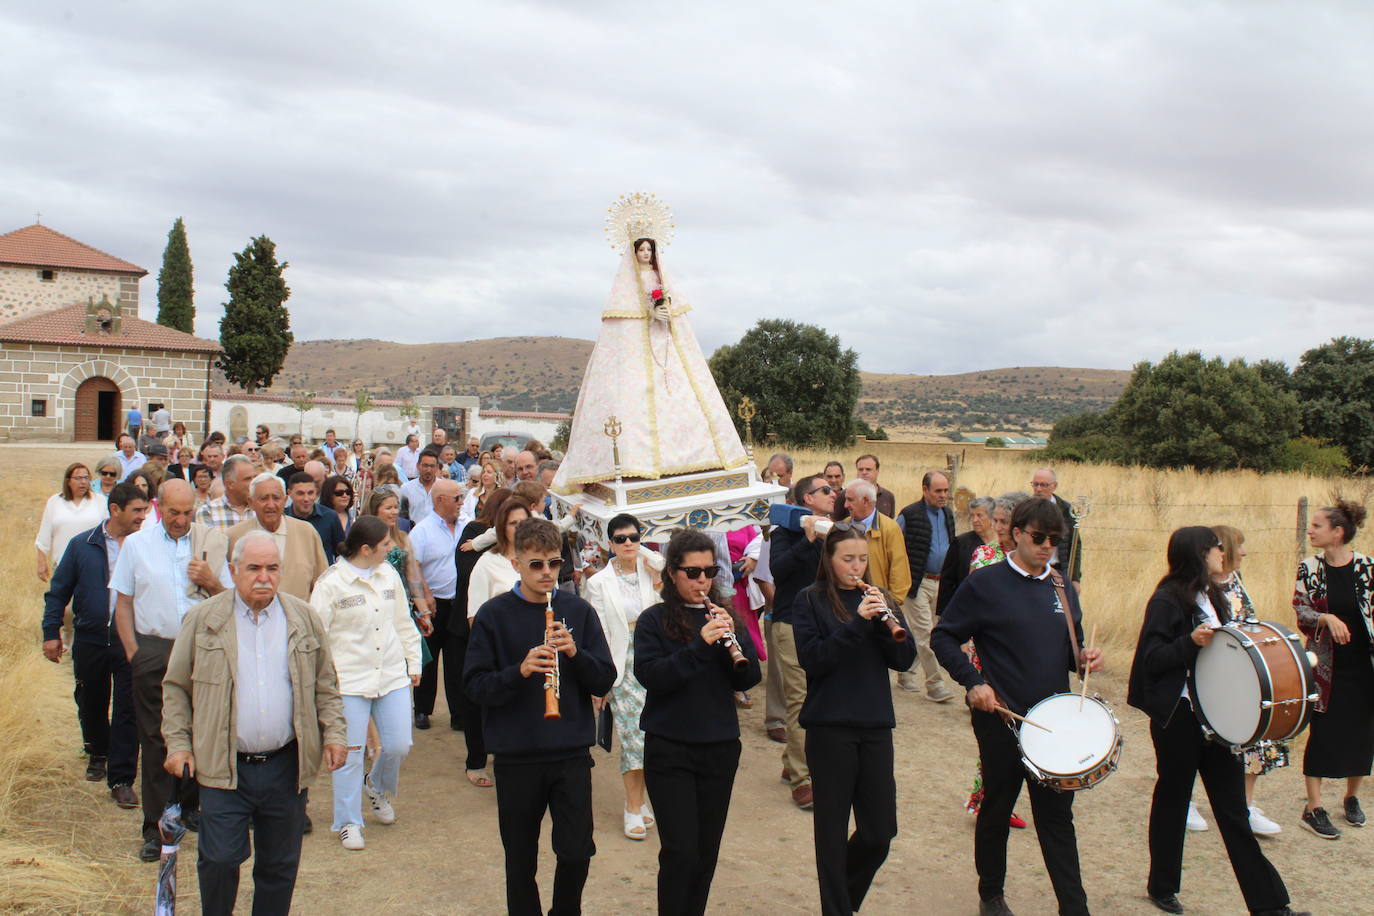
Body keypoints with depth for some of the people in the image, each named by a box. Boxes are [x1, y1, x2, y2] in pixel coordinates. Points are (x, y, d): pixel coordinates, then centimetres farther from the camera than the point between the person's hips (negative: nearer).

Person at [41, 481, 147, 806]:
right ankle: (98, 754, 44)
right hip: (90, 642, 2)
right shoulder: (82, 545, 0)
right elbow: (58, 592, 6)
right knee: (91, 705, 18)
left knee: (127, 710, -2)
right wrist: (51, 632, 2)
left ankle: (121, 779, 4)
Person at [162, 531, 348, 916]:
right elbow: (176, 687, 6)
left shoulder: (304, 619, 5)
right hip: (223, 768, -2)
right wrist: (178, 743, -2)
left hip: (285, 766, 2)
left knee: (280, 866, 11)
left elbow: (325, 685, 12)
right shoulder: (203, 619, 0)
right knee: (219, 860, -1)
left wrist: (334, 733, 1)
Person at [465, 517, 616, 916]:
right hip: (515, 757, -1)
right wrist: (519, 671, -23)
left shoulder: (578, 611, 2)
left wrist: (576, 652, -17)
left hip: (572, 753, 1)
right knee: (521, 860, 10)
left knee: (576, 854, -2)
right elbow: (475, 686, -6)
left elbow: (604, 681, 2)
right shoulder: (493, 615, -2)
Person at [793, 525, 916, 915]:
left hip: (875, 725, 4)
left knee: (880, 831, 6)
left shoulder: (877, 599, 11)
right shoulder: (810, 601, -1)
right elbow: (812, 659, -14)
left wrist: (886, 618, -13)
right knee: (832, 830, 3)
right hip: (830, 727, -4)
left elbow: (905, 659, 3)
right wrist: (857, 623, -21)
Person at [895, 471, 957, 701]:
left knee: (917, 632, 15)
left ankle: (905, 674, 28)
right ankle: (934, 685, -5)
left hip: (940, 583, 6)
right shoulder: (909, 515, -11)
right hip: (917, 583, -6)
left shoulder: (947, 514, 10)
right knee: (925, 632, -7)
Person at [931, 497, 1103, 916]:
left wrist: (1084, 658, -4)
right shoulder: (985, 584, -7)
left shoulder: (1062, 589, 8)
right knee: (997, 810, 12)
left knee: (1057, 817, 5)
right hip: (1002, 718, -4)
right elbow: (943, 637, -4)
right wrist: (973, 682, -16)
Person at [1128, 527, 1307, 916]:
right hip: (1178, 716, -6)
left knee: (1232, 807, 7)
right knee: (1172, 798, 9)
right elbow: (1152, 659, -15)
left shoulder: (1212, 596, 12)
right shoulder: (1167, 600, -12)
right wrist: (1191, 642, -28)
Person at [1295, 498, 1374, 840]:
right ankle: (1313, 809, 6)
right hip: (1326, 666, 0)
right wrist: (1327, 619, -20)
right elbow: (1300, 612, -2)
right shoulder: (1309, 568, -1)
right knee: (1322, 732, 0)